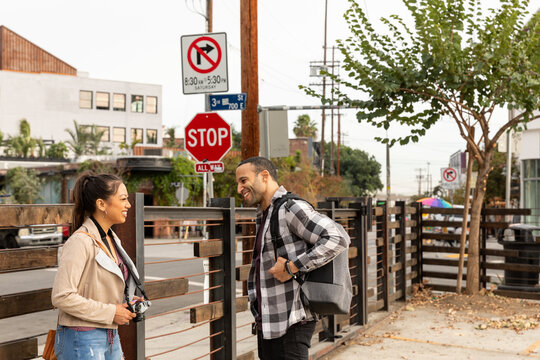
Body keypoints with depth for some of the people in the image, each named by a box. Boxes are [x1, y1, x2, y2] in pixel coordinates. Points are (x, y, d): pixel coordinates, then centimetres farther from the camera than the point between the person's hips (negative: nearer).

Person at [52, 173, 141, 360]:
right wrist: (111, 312, -19)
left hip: (110, 337, 8)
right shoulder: (80, 242, -18)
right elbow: (62, 296, -24)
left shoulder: (111, 239, 9)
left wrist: (125, 303, 3)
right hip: (83, 340, -8)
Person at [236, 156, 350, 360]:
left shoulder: (291, 208, -13)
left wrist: (292, 267, -22)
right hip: (268, 326, 10)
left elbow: (337, 239, -23)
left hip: (290, 326, -9)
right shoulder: (263, 216, 17)